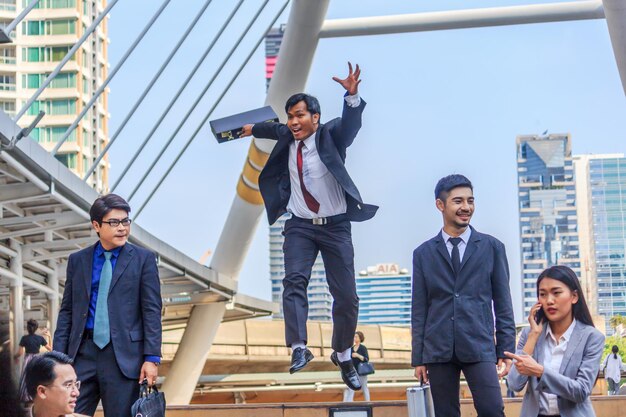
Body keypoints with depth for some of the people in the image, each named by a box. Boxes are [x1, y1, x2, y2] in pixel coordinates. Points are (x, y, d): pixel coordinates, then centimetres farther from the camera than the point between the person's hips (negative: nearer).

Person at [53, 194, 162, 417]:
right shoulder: (77, 260, 11)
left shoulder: (143, 259, 2)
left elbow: (152, 312, -2)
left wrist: (152, 358, -9)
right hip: (83, 354, 3)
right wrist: (58, 356, 4)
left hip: (124, 356, -3)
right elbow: (67, 311, 13)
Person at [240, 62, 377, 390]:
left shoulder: (331, 135, -7)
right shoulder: (288, 138, 5)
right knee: (294, 280, -22)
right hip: (300, 226, 3)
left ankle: (343, 356, 20)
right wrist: (254, 129, 45)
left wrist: (352, 96, -48)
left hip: (335, 226, -2)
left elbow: (351, 123, -29)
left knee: (346, 296, 0)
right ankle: (299, 349, -29)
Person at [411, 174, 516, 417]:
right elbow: (419, 310, 9)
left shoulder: (492, 247, 8)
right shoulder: (424, 253, 9)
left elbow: (503, 304, 7)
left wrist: (506, 351, 1)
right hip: (438, 350, 1)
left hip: (479, 346, -1)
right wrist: (418, 358, 5)